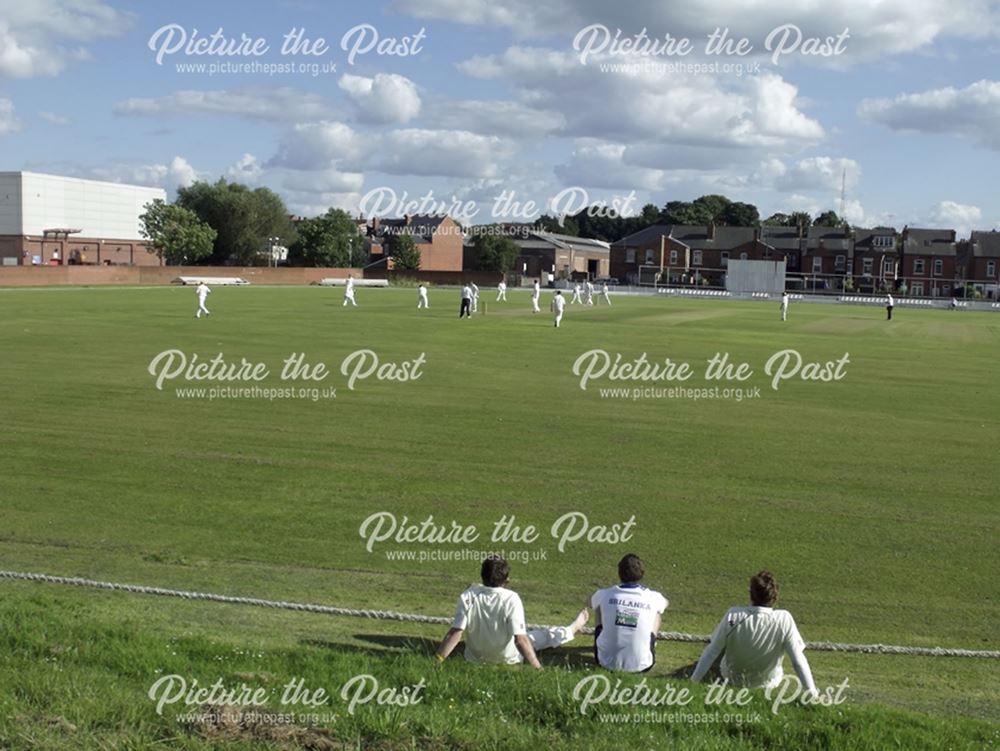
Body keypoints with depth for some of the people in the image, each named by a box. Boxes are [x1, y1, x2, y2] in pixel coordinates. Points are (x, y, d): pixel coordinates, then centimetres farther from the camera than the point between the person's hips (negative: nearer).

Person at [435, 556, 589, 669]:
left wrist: (436, 661, -20)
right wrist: (538, 669, -26)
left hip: (475, 658, 1)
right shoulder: (511, 598, -28)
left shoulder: (468, 596, -23)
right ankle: (574, 628, 47)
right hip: (508, 659, -1)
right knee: (546, 635, 21)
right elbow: (520, 639, -31)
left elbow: (455, 633, -24)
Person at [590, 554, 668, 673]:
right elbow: (665, 603, 21)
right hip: (640, 665, 0)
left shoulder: (604, 594, -8)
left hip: (607, 663, 0)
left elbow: (592, 603, 20)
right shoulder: (652, 598, -8)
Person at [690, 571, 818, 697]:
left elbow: (711, 652, -20)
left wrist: (692, 682, -11)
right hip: (767, 683, 0)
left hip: (733, 679, 0)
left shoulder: (733, 616, -28)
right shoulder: (784, 620, -29)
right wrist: (813, 694, -12)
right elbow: (799, 661, -23)